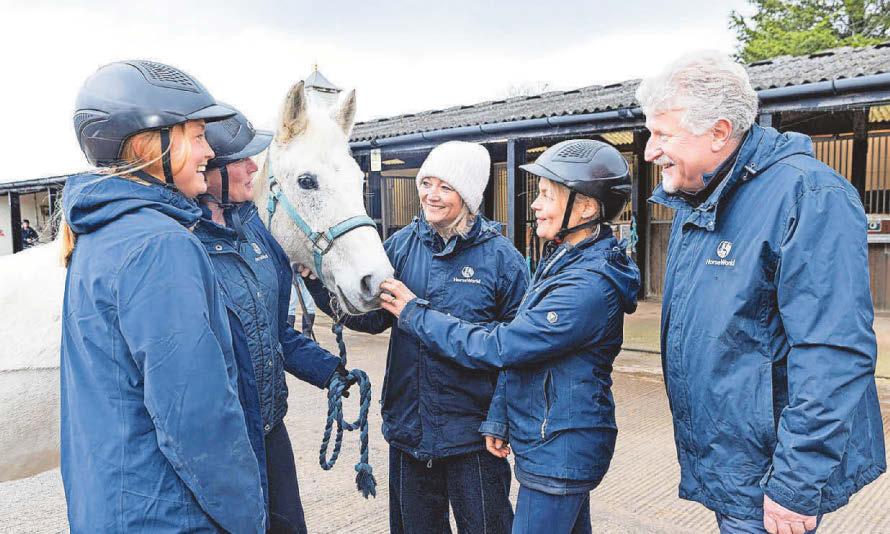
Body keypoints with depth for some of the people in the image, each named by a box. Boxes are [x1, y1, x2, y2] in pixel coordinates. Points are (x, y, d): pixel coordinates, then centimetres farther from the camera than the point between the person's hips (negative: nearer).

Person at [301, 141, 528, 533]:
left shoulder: (500, 257, -10)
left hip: (472, 429, -3)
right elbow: (372, 316, -2)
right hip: (408, 425, 4)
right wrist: (320, 281, -15)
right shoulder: (402, 245, -1)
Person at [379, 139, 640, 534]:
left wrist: (415, 313, -16)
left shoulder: (589, 286, -26)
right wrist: (500, 417, 8)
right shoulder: (561, 261, 6)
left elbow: (497, 347, -25)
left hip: (558, 452, -9)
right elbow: (520, 343, 11)